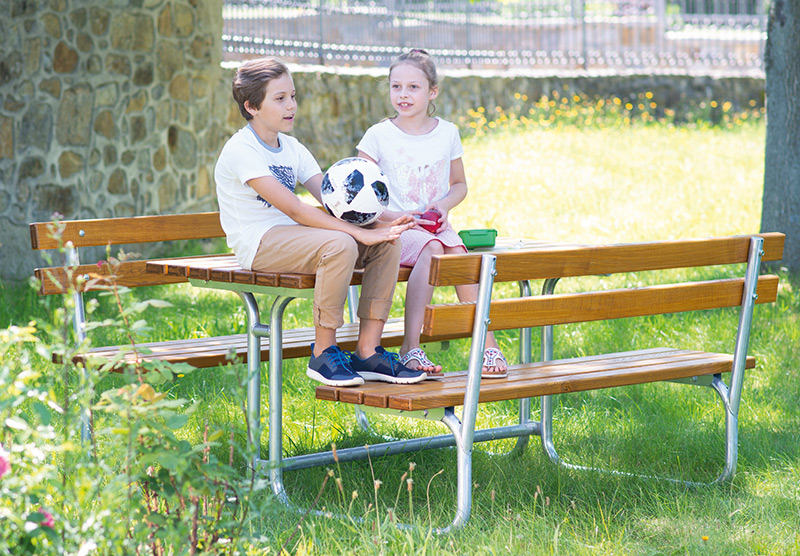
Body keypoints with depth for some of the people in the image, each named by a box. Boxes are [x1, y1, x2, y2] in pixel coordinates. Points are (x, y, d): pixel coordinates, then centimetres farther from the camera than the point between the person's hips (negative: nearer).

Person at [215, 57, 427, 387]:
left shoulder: (292, 149, 14)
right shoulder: (241, 150, -15)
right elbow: (294, 209, -24)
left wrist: (375, 222, -17)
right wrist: (361, 233, -28)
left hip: (294, 237, 9)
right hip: (258, 243, -9)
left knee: (387, 243, -8)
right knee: (340, 245, -34)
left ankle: (368, 352, -7)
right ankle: (323, 354, -21)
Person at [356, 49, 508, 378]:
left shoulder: (447, 133, 10)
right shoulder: (379, 135, 0)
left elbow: (460, 184, 22)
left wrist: (445, 204, -1)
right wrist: (395, 216, -13)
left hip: (436, 226, 3)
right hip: (395, 227, -3)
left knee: (460, 255, -30)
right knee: (431, 249, -35)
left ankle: (487, 346, -27)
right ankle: (411, 348, -41)